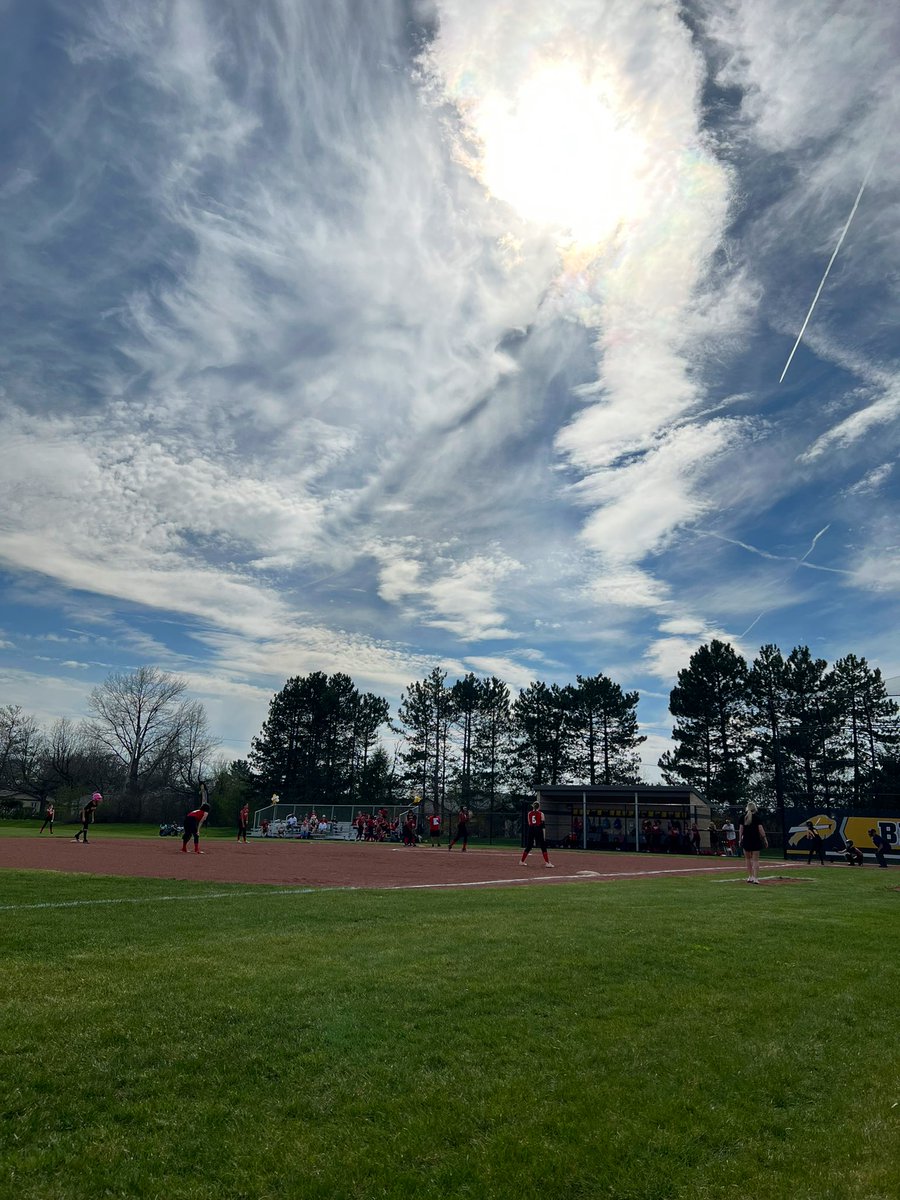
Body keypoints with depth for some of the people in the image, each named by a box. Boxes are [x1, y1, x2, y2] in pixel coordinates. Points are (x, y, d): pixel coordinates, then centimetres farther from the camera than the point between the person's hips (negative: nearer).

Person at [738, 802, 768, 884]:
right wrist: (765, 839, -4)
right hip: (755, 840, -2)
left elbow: (741, 829, 2)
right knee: (755, 860, 0)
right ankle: (755, 878, -6)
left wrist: (740, 839, 8)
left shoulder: (743, 817, 3)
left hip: (746, 840, 2)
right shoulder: (756, 816, -4)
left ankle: (750, 877, 16)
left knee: (748, 859, 15)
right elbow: (760, 829, -9)